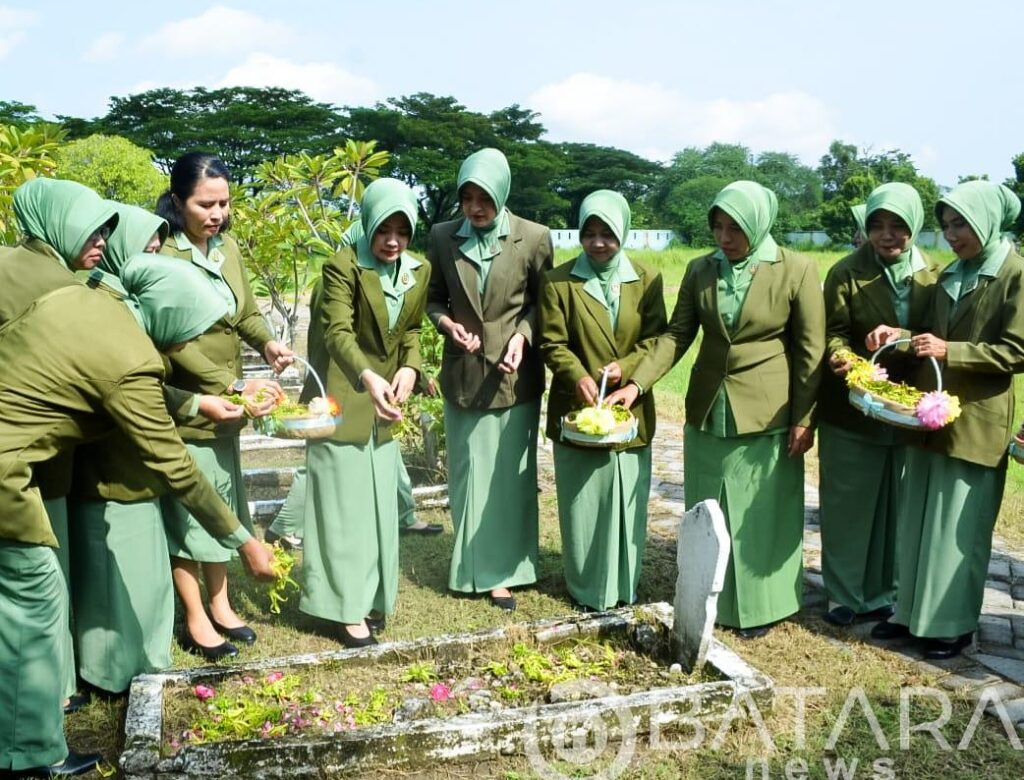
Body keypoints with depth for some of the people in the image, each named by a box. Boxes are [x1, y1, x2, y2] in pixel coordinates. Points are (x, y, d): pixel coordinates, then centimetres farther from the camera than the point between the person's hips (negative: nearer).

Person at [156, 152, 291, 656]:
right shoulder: (162, 254, -17)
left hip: (225, 406, 7)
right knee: (187, 511, 5)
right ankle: (195, 620, 20)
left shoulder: (228, 247, 4)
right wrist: (235, 385, -27)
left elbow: (247, 312, 10)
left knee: (222, 505, 16)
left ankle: (220, 606, 31)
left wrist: (267, 343, -12)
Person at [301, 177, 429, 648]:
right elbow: (337, 333, -24)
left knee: (379, 504, 13)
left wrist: (409, 368, -9)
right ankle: (346, 606, 9)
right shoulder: (343, 266, -15)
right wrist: (368, 378, -41)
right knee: (344, 504, 0)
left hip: (384, 406, 6)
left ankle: (371, 595, 26)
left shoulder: (420, 271, 3)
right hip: (343, 401, -6)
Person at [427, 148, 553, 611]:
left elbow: (541, 301, 2)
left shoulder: (533, 238, -7)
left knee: (508, 477, 5)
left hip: (514, 376, -2)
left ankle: (501, 570, 19)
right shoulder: (443, 237, -1)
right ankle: (471, 561, 29)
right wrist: (447, 323, -12)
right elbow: (433, 298, 8)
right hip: (463, 374, 2)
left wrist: (522, 335, -15)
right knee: (466, 473, 12)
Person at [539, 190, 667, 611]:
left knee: (628, 500, 9)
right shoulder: (558, 281, -2)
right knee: (583, 502, 6)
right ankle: (588, 588, 20)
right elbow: (552, 342, -4)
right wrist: (578, 376, -21)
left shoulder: (647, 279, 4)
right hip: (578, 407, -1)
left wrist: (626, 367, -15)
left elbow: (656, 337, 3)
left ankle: (625, 584, 25)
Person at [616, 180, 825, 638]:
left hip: (766, 413, -4)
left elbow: (810, 351, -6)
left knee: (762, 514, 6)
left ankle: (760, 606, 23)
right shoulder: (701, 270, 2)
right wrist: (638, 383, -10)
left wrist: (804, 418, -7)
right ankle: (711, 600, 27)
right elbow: (677, 334, 2)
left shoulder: (797, 271, -9)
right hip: (708, 411, 4)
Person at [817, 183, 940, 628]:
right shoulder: (847, 273, -4)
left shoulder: (933, 276, 4)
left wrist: (901, 339, -13)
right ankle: (844, 593, 19)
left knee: (892, 505, 12)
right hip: (851, 410, -3)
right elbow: (834, 333, -8)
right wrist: (843, 359, -27)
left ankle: (881, 592, 27)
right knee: (847, 504, 5)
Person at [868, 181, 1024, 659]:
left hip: (976, 422, -7)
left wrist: (948, 351, -21)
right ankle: (913, 611, 25)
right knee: (917, 521, 12)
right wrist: (902, 335, -3)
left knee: (958, 527, 3)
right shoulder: (950, 275, 12)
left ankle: (953, 623, 17)